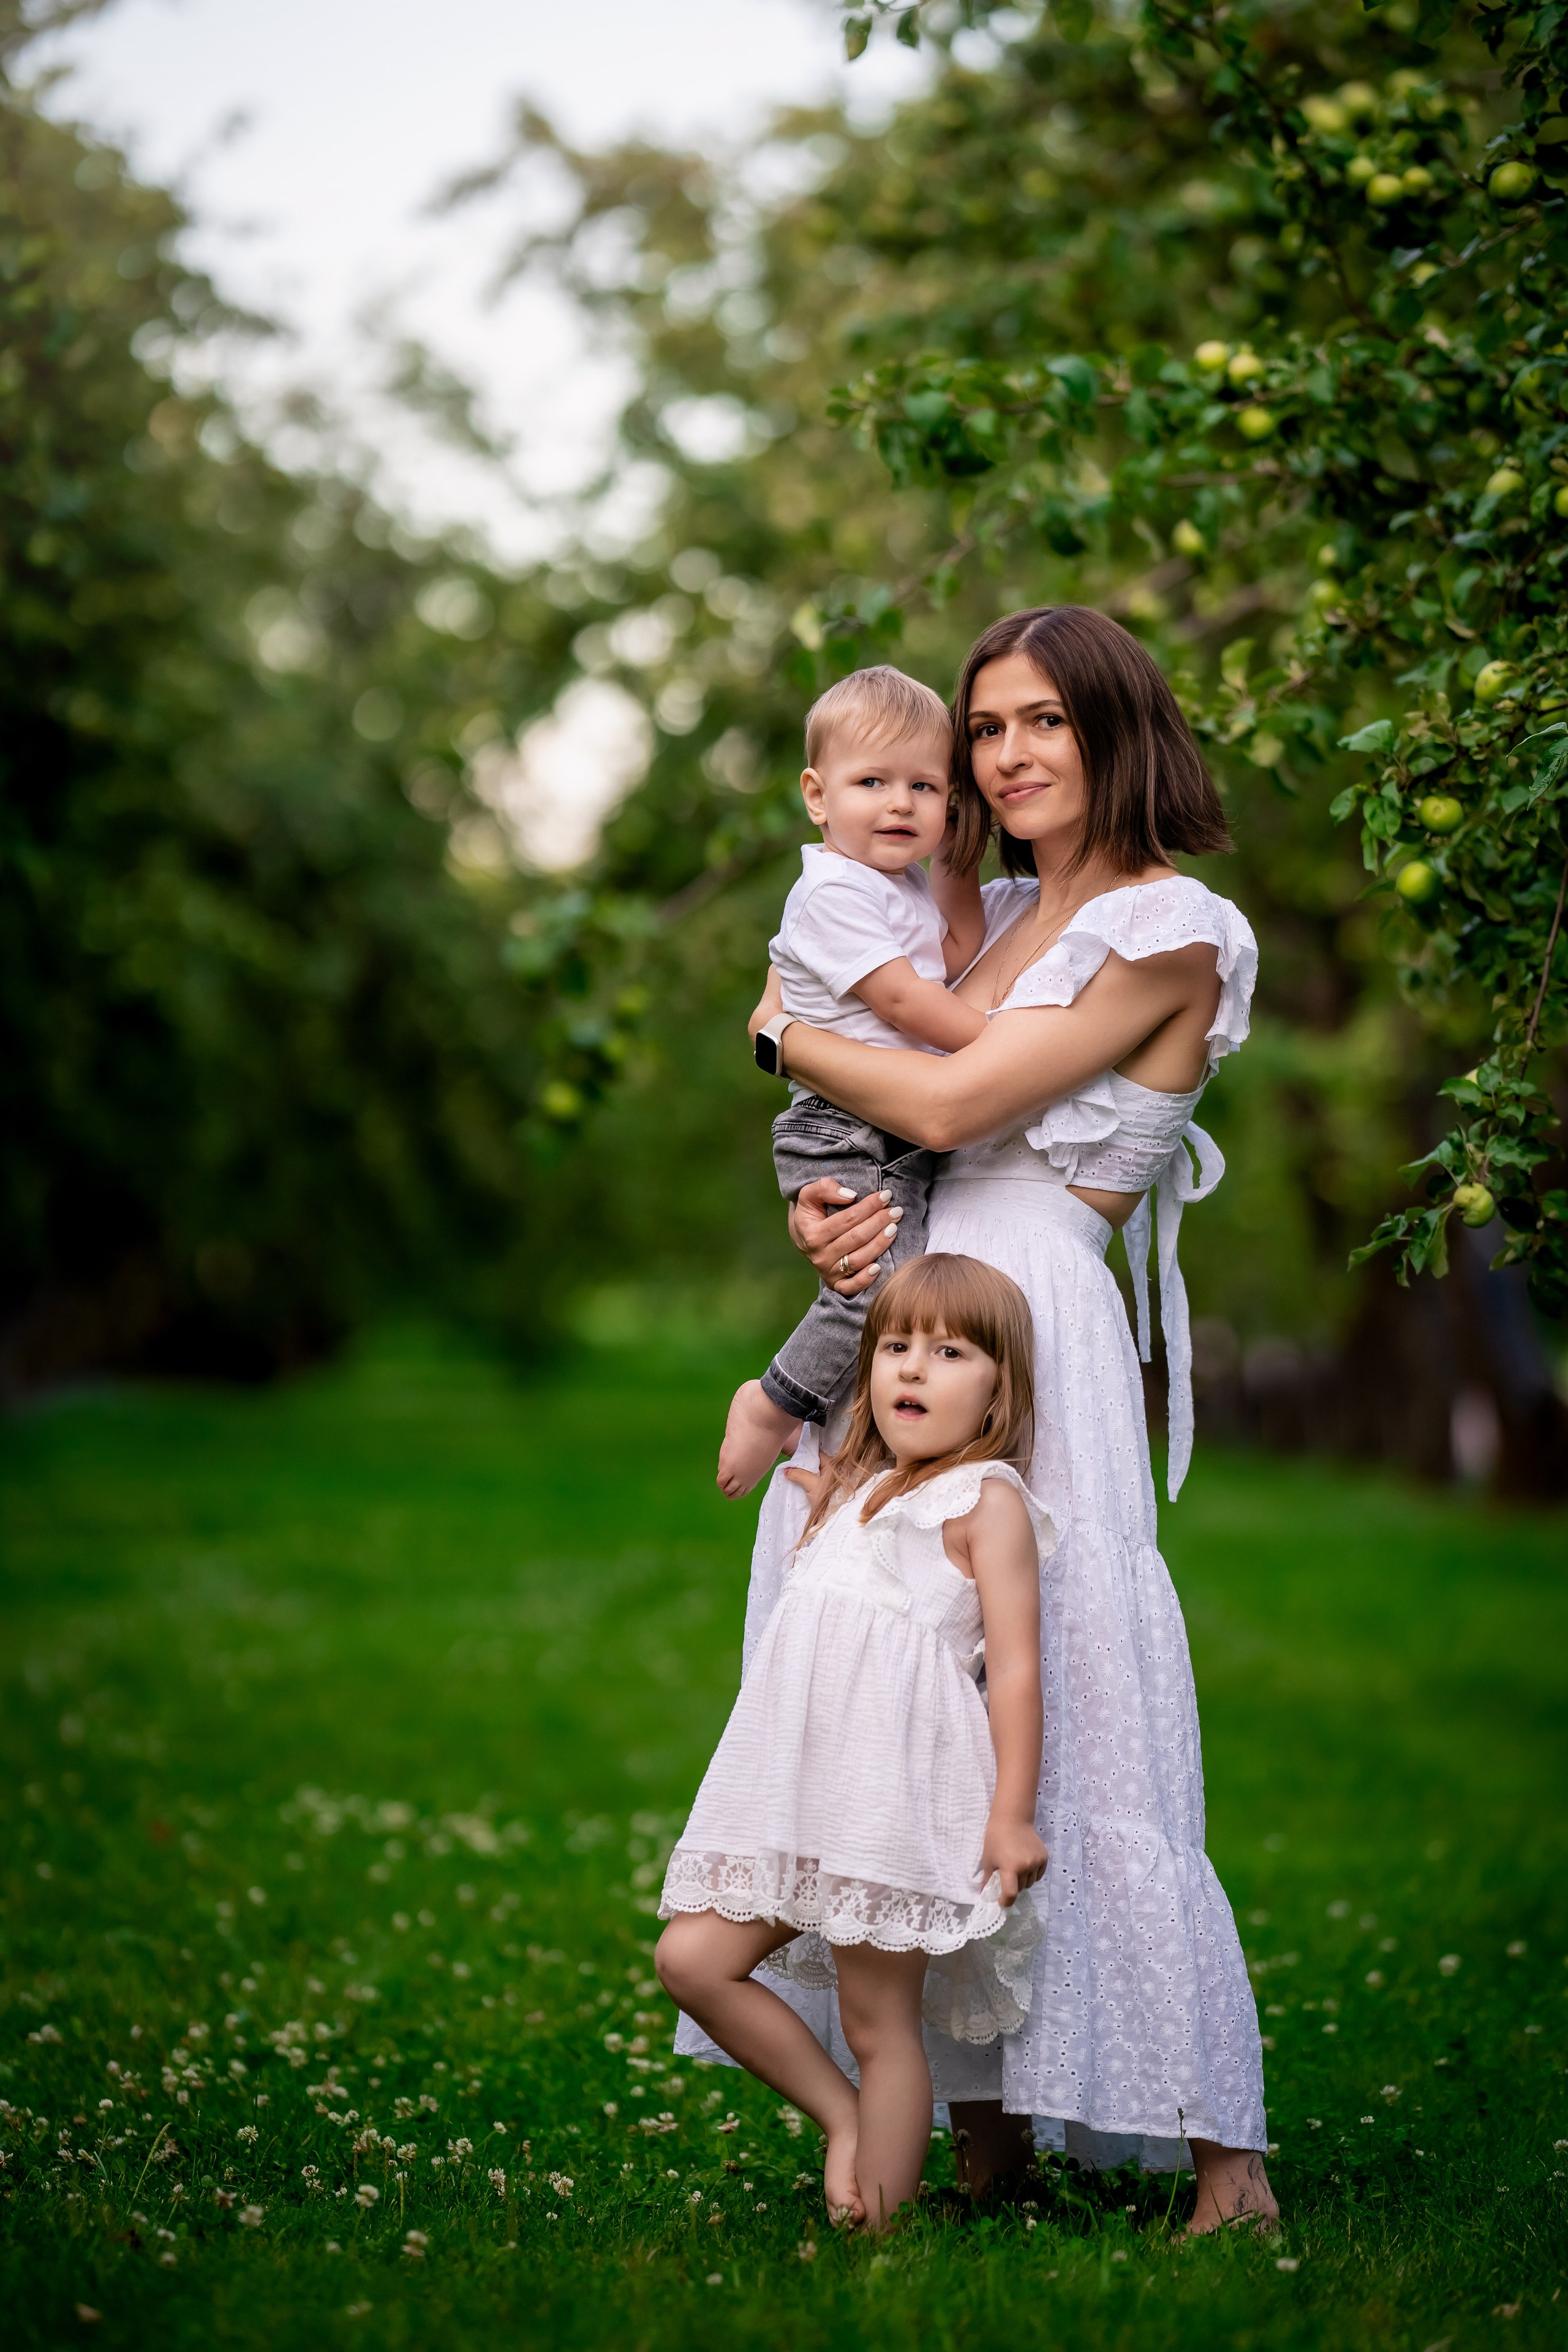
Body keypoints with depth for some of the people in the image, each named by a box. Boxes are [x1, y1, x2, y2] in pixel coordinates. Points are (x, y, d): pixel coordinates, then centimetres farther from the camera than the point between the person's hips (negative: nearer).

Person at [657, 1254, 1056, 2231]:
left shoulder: (988, 1500, -1)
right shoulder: (855, 1494, 21)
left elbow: (1016, 1667, -8)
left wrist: (1013, 1815, -12)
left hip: (904, 1792, -8)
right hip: (801, 1787, 8)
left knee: (879, 2019, -4)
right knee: (694, 1959, -1)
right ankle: (844, 2117, 12)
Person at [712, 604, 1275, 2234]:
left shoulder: (1172, 934, -4)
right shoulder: (996, 915, 19)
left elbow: (950, 1102, -12)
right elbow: (854, 1120, 21)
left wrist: (784, 1035, 5)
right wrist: (813, 1207, -2)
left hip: (1032, 1326, -8)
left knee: (1061, 1727, -10)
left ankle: (1224, 2154, -2)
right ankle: (979, 2126, 13)